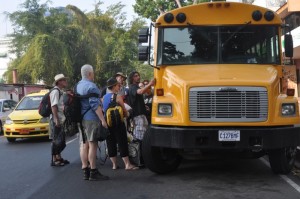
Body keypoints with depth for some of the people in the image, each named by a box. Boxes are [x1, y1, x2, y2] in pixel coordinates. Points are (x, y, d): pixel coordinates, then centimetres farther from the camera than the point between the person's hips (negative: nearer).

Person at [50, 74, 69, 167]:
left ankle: (58, 158, 24)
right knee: (56, 140, -3)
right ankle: (54, 160, 3)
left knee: (61, 140, 15)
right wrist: (56, 120, -24)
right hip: (56, 120, -9)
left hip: (61, 120, 9)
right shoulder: (55, 91, -13)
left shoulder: (61, 92, 15)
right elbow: (54, 106, -20)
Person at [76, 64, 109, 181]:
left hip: (81, 119, 9)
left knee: (84, 144, 9)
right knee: (92, 144, -5)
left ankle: (85, 171, 12)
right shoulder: (91, 86, -13)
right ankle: (93, 172, -2)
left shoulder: (78, 85, 14)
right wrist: (103, 120, -20)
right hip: (91, 119, -9)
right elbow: (95, 104, -20)